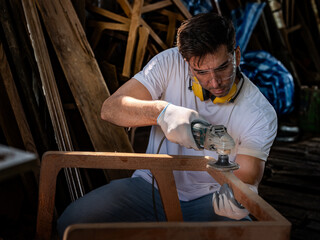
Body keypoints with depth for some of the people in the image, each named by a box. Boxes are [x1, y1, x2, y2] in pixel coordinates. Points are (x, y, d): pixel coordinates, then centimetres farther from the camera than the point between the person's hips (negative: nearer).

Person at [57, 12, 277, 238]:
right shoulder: (170, 64, -10)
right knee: (73, 221, -20)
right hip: (152, 186, 1)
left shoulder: (261, 115, -13)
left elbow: (247, 178, -11)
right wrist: (162, 111, -36)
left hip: (208, 200, -1)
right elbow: (110, 108, -17)